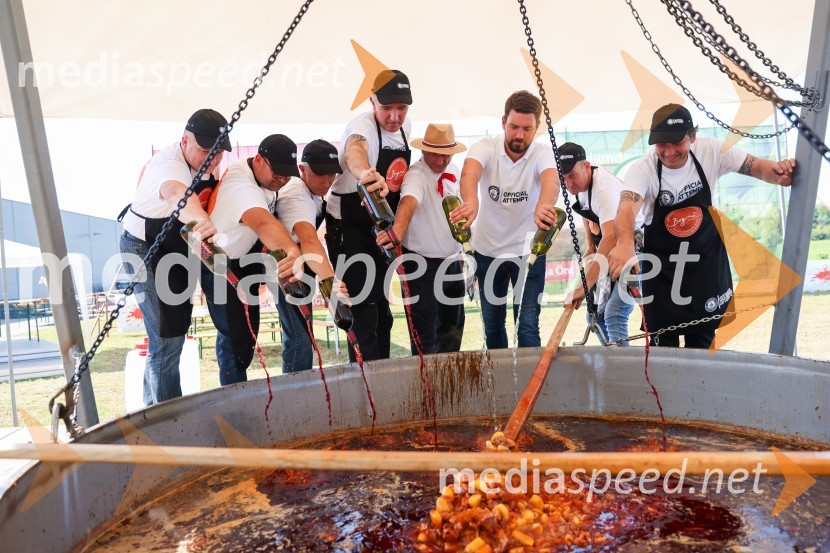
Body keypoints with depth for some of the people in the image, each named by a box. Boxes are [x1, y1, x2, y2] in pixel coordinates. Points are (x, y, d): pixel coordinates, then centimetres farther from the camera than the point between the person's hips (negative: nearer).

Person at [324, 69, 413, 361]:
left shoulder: (405, 126, 2)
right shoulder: (363, 124, -20)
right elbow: (354, 149, -45)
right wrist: (365, 172, -69)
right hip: (348, 227, -7)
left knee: (381, 306, 17)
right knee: (363, 307, -8)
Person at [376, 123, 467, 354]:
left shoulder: (453, 171, 5)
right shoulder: (416, 176, -19)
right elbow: (408, 202, -40)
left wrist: (459, 252, 15)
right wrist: (398, 230, -60)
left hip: (452, 261, 8)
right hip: (422, 265, -7)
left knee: (453, 327, 20)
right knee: (425, 335, -2)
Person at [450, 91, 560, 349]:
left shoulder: (542, 152, -13)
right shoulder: (486, 147, -12)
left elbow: (551, 180, -36)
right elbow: (469, 173, -35)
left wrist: (543, 206, -60)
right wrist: (471, 202, -58)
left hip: (528, 251, -1)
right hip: (488, 251, 2)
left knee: (528, 326, -4)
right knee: (492, 325, 14)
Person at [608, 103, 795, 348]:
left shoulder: (711, 152, -13)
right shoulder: (642, 169, -22)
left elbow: (754, 165, -5)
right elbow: (627, 206, -40)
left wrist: (778, 172, -30)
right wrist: (625, 243, -62)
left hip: (707, 257, 3)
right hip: (662, 264, -2)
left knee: (702, 341, 12)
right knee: (664, 343, 4)